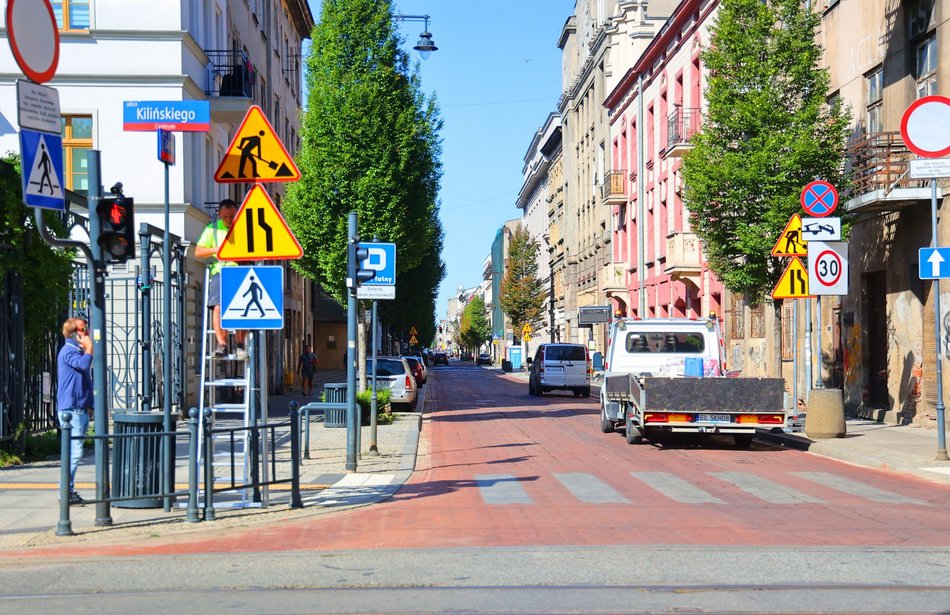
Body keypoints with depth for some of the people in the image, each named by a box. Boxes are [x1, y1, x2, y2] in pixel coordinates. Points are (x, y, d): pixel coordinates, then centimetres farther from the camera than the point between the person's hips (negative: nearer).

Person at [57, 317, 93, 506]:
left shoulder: (79, 351, 20)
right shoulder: (68, 351, -11)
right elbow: (84, 364, -28)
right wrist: (89, 348, -15)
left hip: (81, 409, 10)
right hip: (71, 410, -10)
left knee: (74, 452, 13)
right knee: (74, 452, -12)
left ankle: (69, 492, 18)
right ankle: (66, 493, -10)